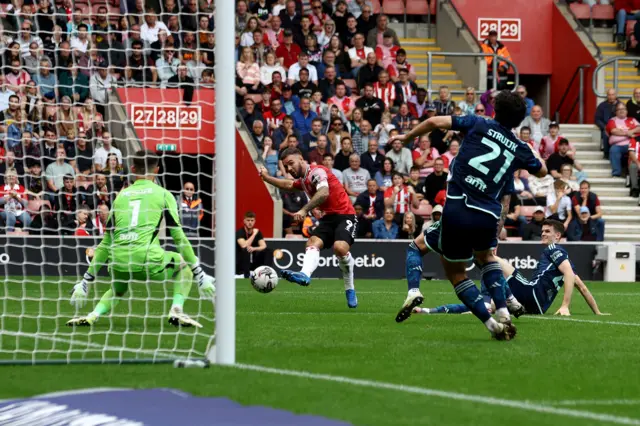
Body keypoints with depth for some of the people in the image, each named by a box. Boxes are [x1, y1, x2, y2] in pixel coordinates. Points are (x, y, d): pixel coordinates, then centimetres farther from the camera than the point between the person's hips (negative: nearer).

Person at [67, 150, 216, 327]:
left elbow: (106, 242, 21)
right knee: (184, 265, 24)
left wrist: (87, 281, 25)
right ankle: (176, 310, 1)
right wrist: (199, 275, 12)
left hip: (119, 262, 4)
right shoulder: (163, 194, 10)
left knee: (117, 290, 34)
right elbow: (178, 237, 7)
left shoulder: (121, 196, 19)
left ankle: (92, 316, 6)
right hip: (147, 258, -4)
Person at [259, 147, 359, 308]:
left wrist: (305, 210, -40)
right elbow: (289, 185, 39)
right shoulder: (302, 180, 14)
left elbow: (324, 193, -34)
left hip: (345, 216, -8)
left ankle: (350, 290, -11)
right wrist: (267, 178, 40)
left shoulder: (316, 172, -14)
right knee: (313, 243, -19)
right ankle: (305, 274, -47)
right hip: (329, 217, 8)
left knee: (340, 247, -31)